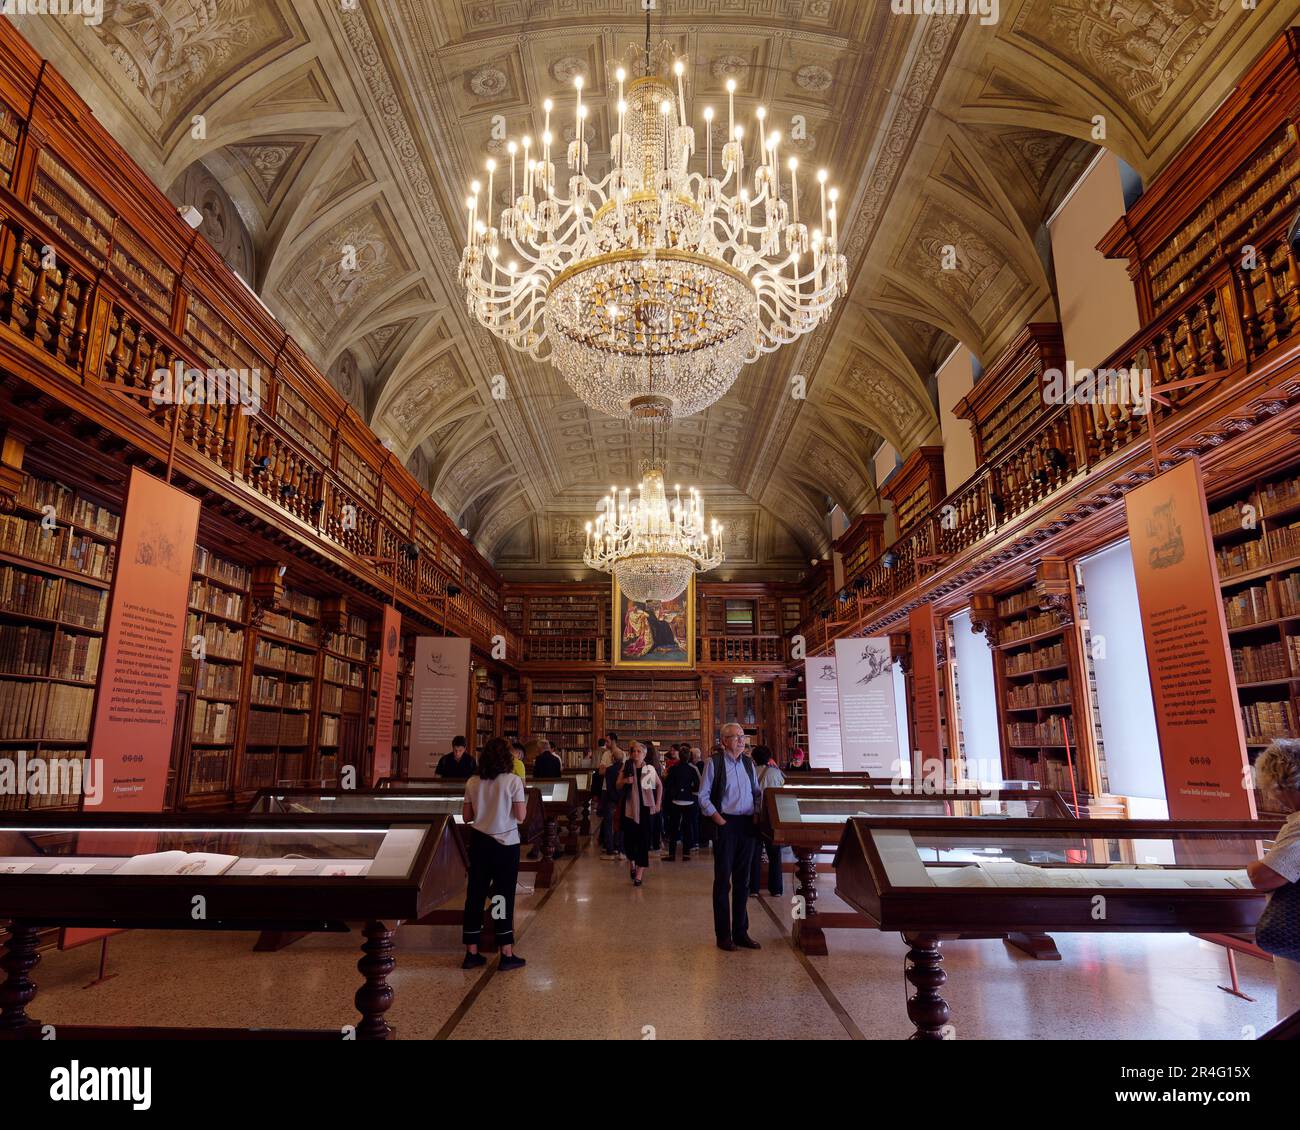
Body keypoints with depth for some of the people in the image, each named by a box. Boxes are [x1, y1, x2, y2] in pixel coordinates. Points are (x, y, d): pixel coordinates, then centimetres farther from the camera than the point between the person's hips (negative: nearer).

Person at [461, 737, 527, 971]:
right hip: (506, 844, -4)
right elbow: (521, 815, -12)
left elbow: (466, 816, 5)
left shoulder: (472, 782, 1)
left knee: (475, 895, 11)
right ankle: (507, 954, 11)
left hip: (479, 843, 4)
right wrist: (524, 799, 6)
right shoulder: (513, 781, -11)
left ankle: (471, 953, 19)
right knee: (504, 896, 4)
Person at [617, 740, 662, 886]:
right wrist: (625, 781, -20)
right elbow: (618, 786, 0)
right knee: (629, 838, 2)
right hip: (630, 807, 1)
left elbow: (659, 785, 13)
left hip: (646, 807, -1)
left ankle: (639, 874, 4)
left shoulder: (650, 768, 1)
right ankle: (632, 861, 32)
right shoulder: (626, 767, 2)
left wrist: (658, 803, 8)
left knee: (644, 839, -2)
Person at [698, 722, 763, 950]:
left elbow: (757, 792, 17)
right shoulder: (714, 762, -6)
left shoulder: (748, 763, 10)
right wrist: (718, 819, -13)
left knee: (743, 880, 13)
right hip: (725, 825, -5)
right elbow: (703, 796, -7)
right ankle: (723, 935, 13)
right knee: (723, 880, 3)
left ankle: (741, 932, 24)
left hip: (747, 825, 6)